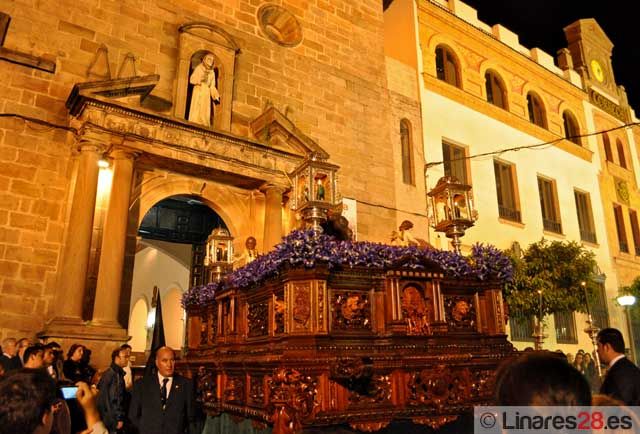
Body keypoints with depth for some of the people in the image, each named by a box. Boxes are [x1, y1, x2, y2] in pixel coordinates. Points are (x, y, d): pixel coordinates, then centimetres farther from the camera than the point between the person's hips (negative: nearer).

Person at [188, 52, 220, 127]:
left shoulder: (212, 72, 17)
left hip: (207, 94, 4)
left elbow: (212, 86, 14)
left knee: (205, 112, -4)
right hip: (198, 91, -4)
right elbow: (191, 79, -2)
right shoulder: (198, 68, 6)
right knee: (196, 110, -11)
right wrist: (200, 79, -19)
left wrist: (216, 96, 0)